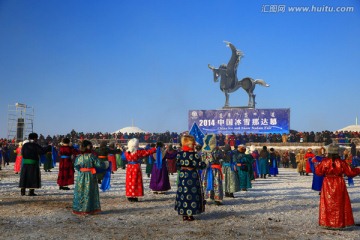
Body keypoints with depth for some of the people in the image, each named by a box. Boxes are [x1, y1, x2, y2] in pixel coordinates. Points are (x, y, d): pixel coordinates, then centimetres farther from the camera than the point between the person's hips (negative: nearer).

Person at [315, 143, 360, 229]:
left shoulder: (324, 162, -9)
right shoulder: (341, 162, -8)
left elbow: (319, 172, -2)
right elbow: (350, 172, -2)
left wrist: (317, 166, 17)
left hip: (328, 185, 0)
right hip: (339, 184, 0)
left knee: (328, 203, 8)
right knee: (339, 204, 9)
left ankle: (328, 223, 10)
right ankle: (340, 224, 13)